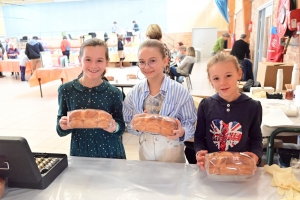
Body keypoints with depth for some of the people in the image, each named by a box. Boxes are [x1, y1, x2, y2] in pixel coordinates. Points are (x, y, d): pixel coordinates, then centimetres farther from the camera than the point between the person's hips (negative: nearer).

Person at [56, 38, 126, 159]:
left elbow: (121, 128, -2)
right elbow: (60, 130, 1)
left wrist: (114, 127, -22)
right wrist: (62, 126, -20)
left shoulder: (114, 93, -10)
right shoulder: (66, 90, -6)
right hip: (79, 153, 1)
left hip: (110, 153, -1)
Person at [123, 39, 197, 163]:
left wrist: (181, 132, -28)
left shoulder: (179, 91, -14)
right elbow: (128, 125, 1)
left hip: (173, 153, -2)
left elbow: (190, 124, -9)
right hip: (145, 152, 3)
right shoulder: (134, 93, -6)